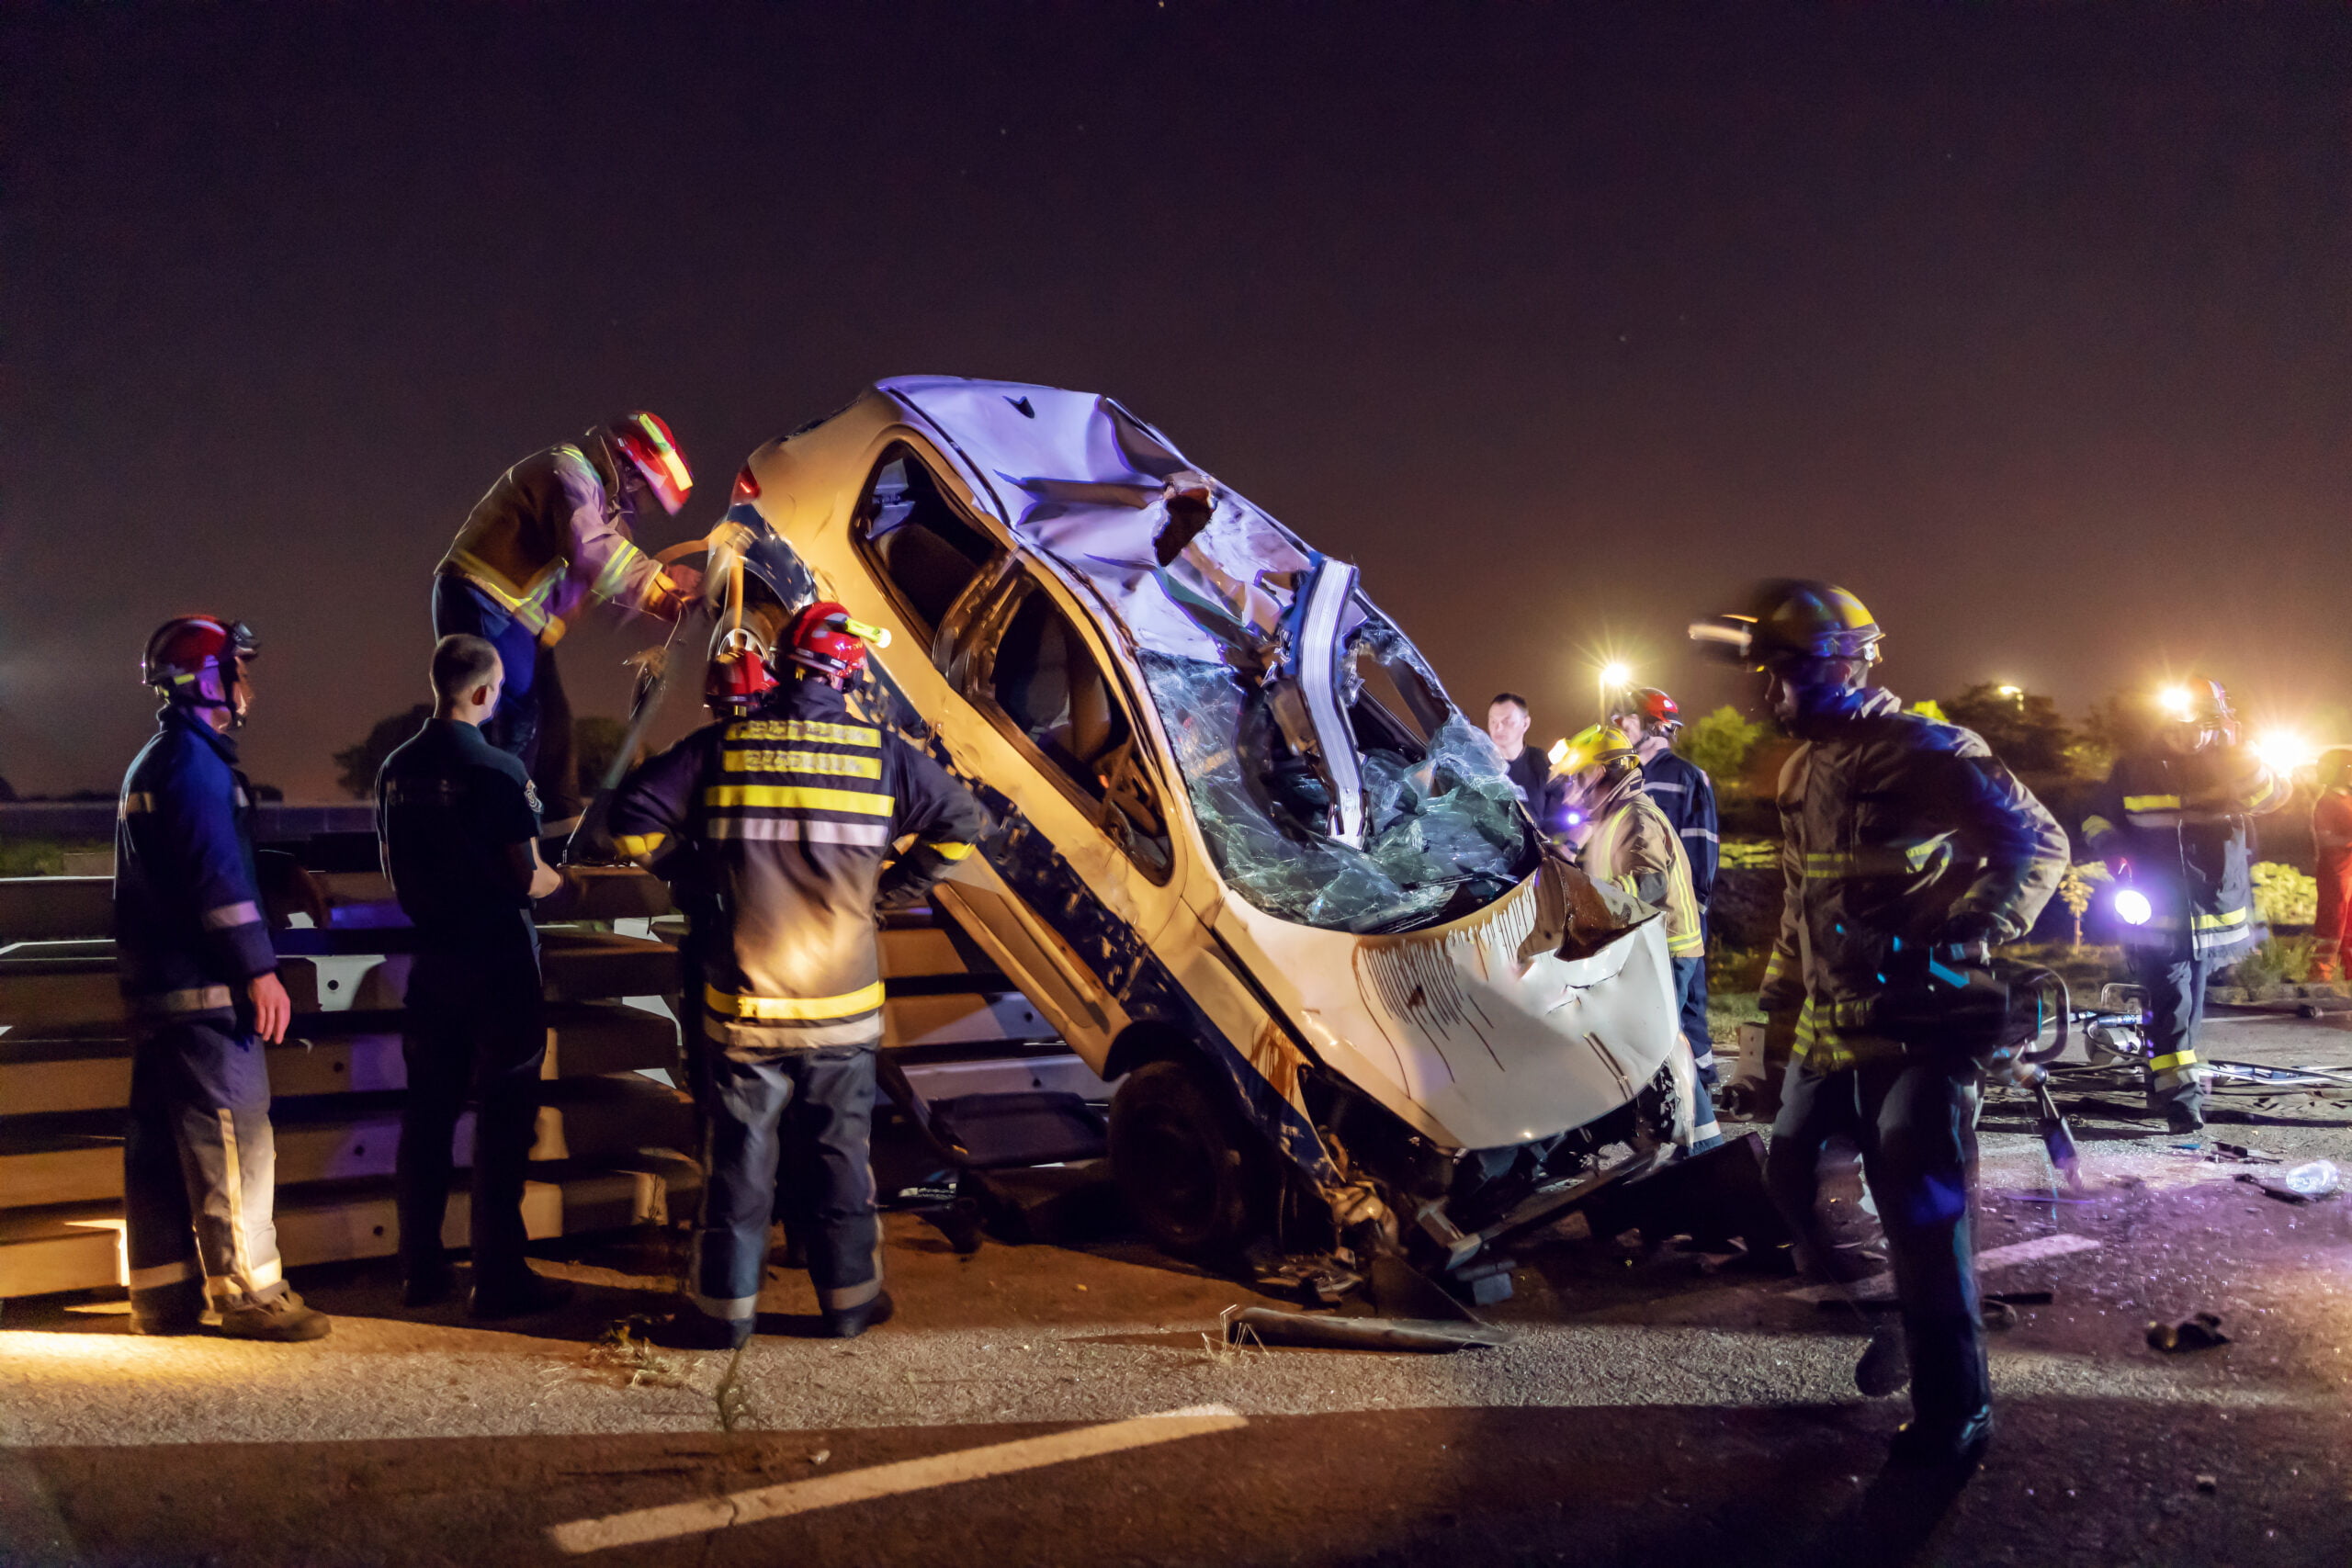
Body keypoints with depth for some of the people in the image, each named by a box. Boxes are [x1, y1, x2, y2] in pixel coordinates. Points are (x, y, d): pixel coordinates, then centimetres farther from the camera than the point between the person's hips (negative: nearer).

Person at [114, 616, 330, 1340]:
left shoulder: (150, 765, 22)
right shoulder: (195, 760, -11)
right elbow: (218, 875, -19)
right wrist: (260, 969, -20)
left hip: (156, 989, 10)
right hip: (204, 989, -10)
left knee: (159, 1143, 10)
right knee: (232, 1137, -7)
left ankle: (163, 1293, 15)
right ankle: (247, 1289, -5)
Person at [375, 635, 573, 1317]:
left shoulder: (397, 769, 5)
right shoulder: (498, 771, -16)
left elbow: (395, 873, 14)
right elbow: (528, 880, -16)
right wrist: (558, 878, 5)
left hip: (431, 959, 7)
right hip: (497, 963, -6)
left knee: (427, 1113, 13)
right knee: (502, 1121, 0)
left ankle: (420, 1268, 21)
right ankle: (498, 1279, 3)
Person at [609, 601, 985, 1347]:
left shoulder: (722, 745, -4)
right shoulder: (880, 753, -3)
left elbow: (634, 815, -4)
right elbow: (960, 822, 4)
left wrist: (696, 878, 7)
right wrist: (888, 890, 10)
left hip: (742, 1008, 0)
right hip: (844, 1008, 1)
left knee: (737, 1161, 9)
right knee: (839, 1157, 13)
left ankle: (723, 1307, 17)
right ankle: (849, 1299, 23)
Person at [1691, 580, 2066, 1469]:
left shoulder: (1918, 750, -13)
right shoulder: (1804, 768, 15)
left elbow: (2037, 839, -13)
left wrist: (1968, 939, -23)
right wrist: (1780, 998, 22)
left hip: (1918, 1021, -9)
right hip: (1831, 1022, 9)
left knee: (1920, 1212, -9)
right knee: (1793, 1176, 15)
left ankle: (1953, 1412, 2)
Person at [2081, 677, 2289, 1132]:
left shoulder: (2228, 763, 3)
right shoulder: (2137, 764, -2)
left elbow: (2272, 796, -14)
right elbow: (2097, 818, 6)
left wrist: (2241, 755, -27)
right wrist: (2113, 848, -13)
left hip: (2215, 905, 3)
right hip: (2158, 907, -3)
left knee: (2191, 1000, 15)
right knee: (2171, 1001, -12)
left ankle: (2163, 1078, 31)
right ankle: (2181, 1096, -12)